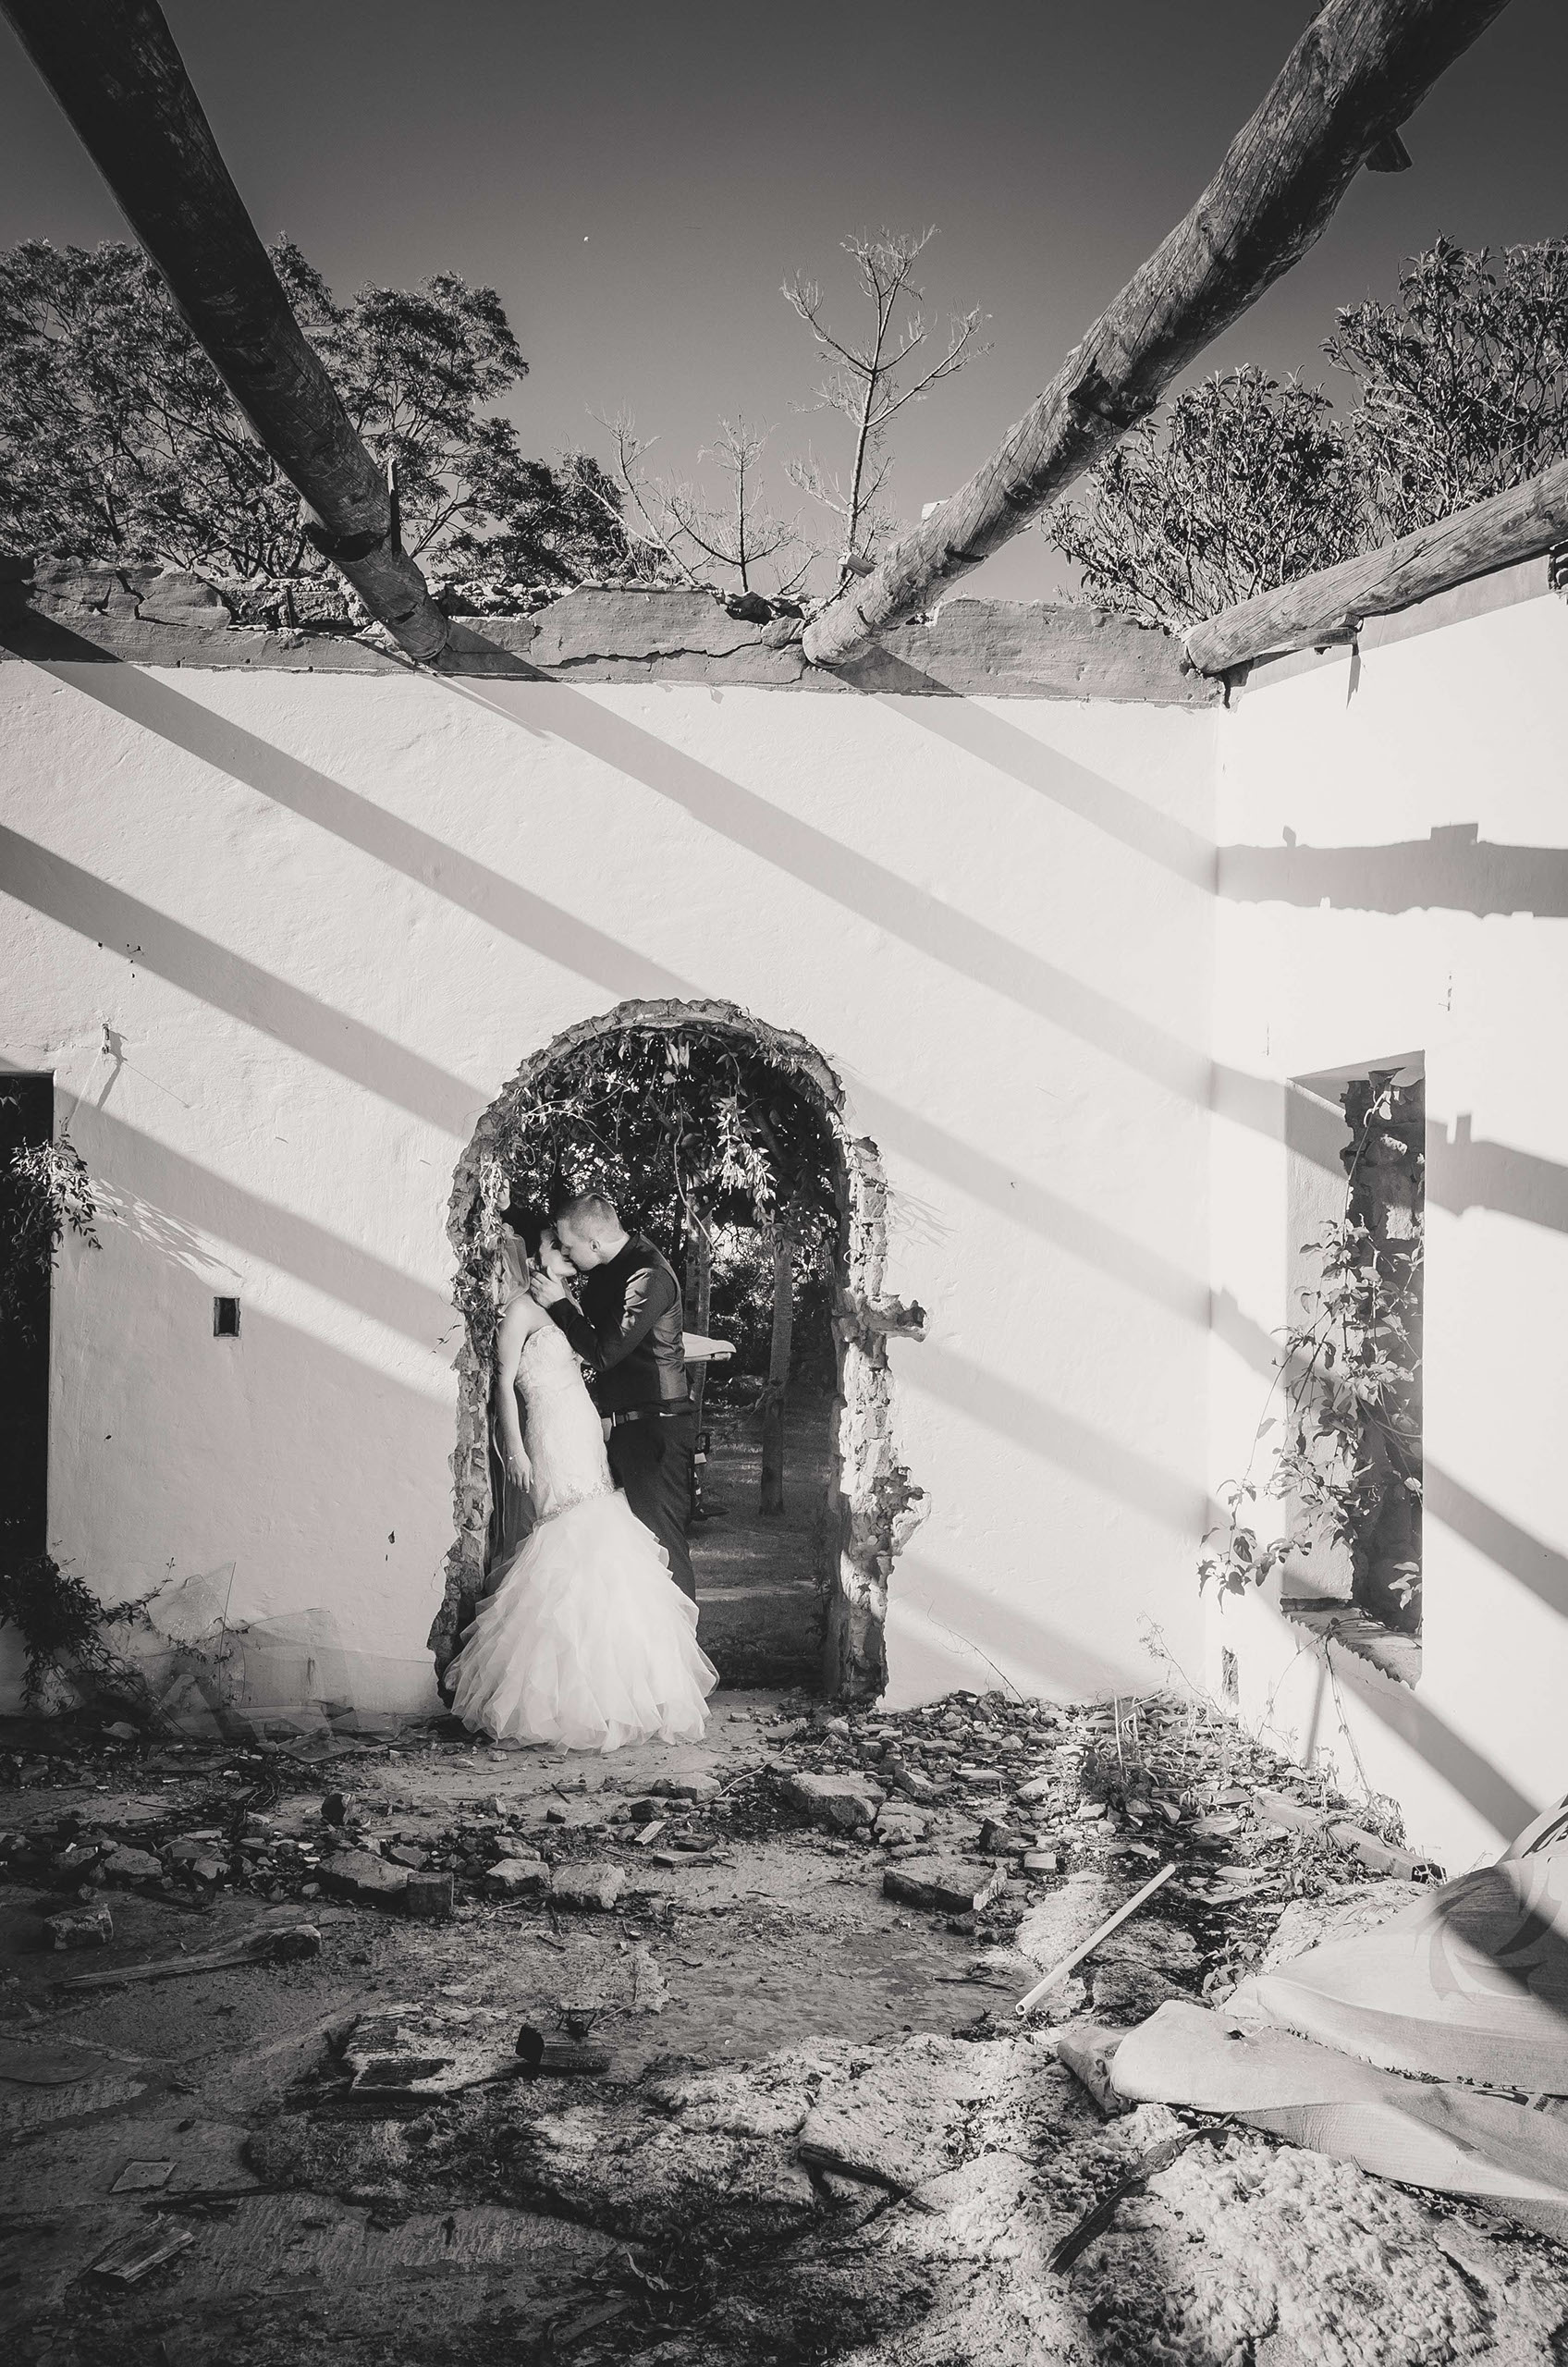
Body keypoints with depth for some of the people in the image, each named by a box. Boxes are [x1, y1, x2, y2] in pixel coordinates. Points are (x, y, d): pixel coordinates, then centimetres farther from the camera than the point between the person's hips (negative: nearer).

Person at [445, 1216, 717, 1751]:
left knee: (602, 1557, 5)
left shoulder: (563, 1305, 20)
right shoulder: (521, 1308, -5)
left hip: (586, 1441, 9)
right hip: (554, 1441, -9)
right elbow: (504, 1383, -9)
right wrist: (515, 1450, -14)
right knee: (575, 1551, -12)